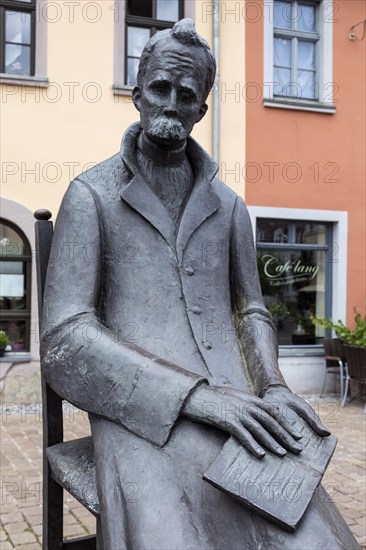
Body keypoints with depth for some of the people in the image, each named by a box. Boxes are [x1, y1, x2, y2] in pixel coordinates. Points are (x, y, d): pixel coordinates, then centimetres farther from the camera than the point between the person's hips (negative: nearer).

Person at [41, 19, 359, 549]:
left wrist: (273, 386, -5)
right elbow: (64, 341, -8)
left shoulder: (228, 205, 15)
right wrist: (199, 397, -18)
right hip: (142, 415, -3)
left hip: (231, 403, 4)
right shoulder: (91, 195, 2)